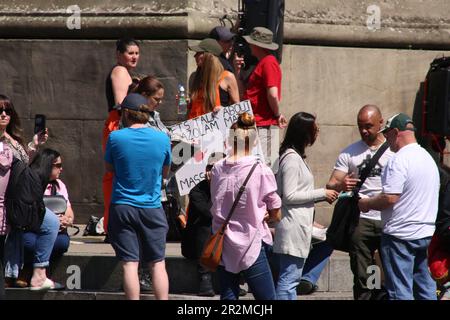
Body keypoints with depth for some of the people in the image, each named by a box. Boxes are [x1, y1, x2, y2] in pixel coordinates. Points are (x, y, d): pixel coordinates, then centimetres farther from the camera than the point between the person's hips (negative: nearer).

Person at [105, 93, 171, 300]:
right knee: (158, 264, 7)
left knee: (129, 263, -1)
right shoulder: (162, 139, -2)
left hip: (122, 207, -1)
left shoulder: (116, 138, -7)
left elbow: (109, 168, 8)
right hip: (152, 208, 1)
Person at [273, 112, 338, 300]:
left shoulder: (297, 157, 18)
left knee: (289, 279, 12)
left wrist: (322, 197, 11)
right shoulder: (291, 158, -14)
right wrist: (321, 193, -13)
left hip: (299, 226, 11)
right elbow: (289, 196, -18)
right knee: (289, 279, -9)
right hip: (293, 226, -11)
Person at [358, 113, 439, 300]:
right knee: (424, 286, 14)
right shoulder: (428, 157, 14)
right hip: (425, 232, 9)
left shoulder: (400, 160, -16)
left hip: (401, 235, -9)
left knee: (400, 290, -5)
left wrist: (366, 204, -5)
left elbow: (390, 198, -22)